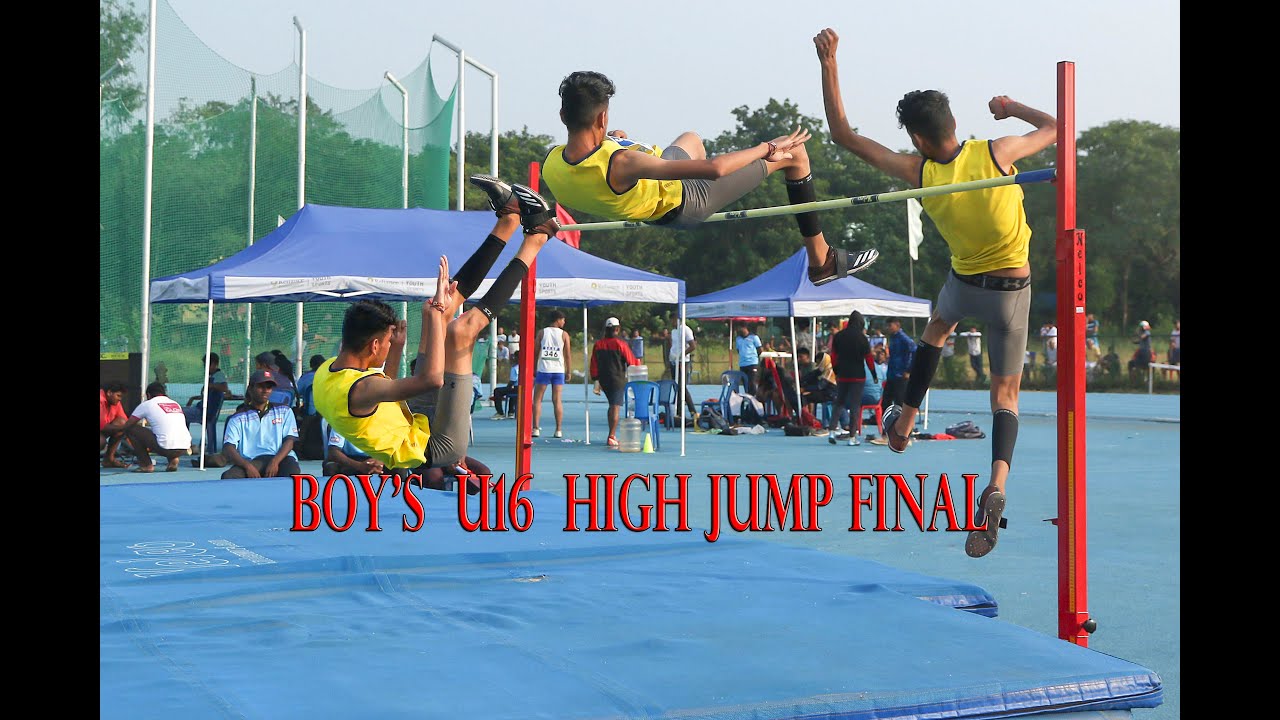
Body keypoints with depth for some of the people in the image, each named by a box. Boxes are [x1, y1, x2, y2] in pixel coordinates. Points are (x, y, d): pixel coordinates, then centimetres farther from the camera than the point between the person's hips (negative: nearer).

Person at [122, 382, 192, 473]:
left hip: (166, 448, -6)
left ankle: (146, 465, 7)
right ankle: (173, 459, 12)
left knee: (131, 429, 10)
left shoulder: (146, 404, 8)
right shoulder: (175, 403, 24)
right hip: (184, 448, 6)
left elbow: (127, 426, 16)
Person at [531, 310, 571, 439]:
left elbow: (536, 352, 3)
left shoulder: (542, 333, 3)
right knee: (557, 400, 2)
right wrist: (568, 370, 10)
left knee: (537, 399, 6)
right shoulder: (564, 334, 2)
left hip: (543, 369, 0)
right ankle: (558, 430, 0)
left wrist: (533, 369, 11)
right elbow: (567, 354, 1)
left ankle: (536, 428, -1)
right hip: (558, 370, 0)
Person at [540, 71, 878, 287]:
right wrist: (767, 148, -31)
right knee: (794, 153, 1)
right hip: (686, 202, -8)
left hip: (652, 212, 8)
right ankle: (822, 260, 19)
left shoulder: (552, 165, -24)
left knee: (691, 139, 39)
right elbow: (714, 168, -44)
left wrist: (607, 142, 15)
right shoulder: (621, 164, -45)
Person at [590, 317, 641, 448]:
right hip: (618, 380, -5)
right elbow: (632, 362, -6)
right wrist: (638, 363, 16)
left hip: (604, 381, 5)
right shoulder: (620, 344, -11)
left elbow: (594, 365, 8)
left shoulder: (598, 344, 5)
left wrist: (596, 381, 14)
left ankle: (612, 436, 21)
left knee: (612, 405, 20)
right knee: (616, 407, -5)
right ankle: (611, 437, -14)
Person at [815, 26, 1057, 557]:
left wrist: (829, 65, -12)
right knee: (1005, 395, 3)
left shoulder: (917, 172, -15)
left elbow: (843, 135, -11)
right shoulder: (997, 152, -19)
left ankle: (905, 420, 36)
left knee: (937, 325, 37)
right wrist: (1013, 107, 16)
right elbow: (1054, 128, 0)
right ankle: (997, 484, -21)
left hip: (965, 283, 1)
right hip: (1013, 289, -1)